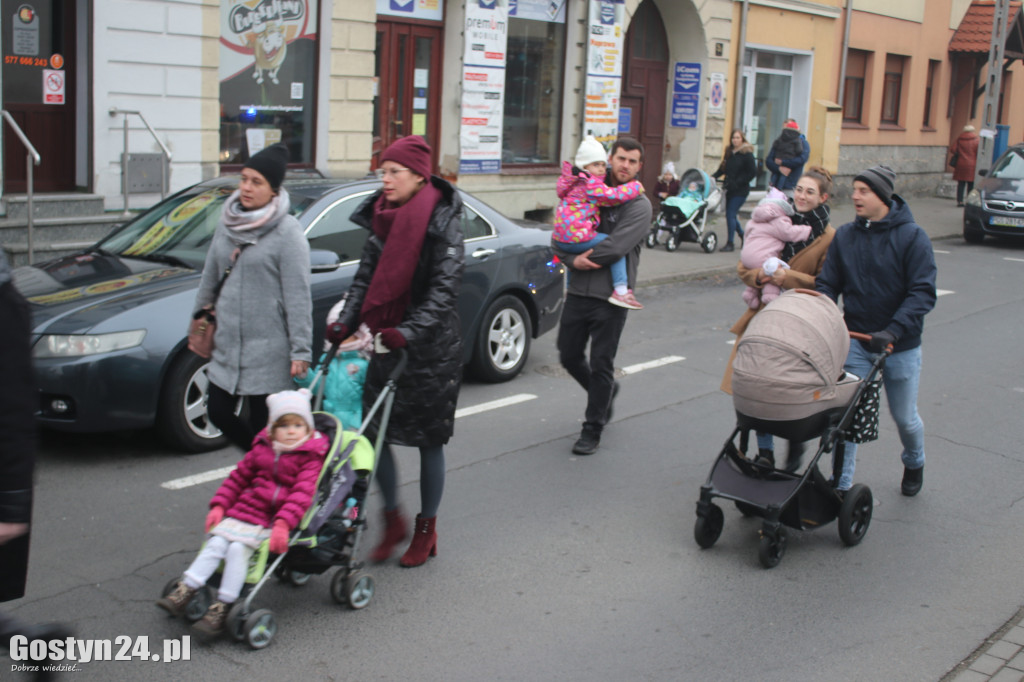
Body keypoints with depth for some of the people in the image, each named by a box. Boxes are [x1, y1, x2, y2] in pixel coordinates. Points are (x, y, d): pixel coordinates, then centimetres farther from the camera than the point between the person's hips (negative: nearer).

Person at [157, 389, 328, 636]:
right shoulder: (261, 449, 13)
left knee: (238, 548, -24)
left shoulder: (310, 458, -4)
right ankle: (184, 592, -12)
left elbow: (302, 494, -16)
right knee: (216, 543, -15)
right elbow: (237, 478, 19)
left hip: (275, 522, -5)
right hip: (244, 511, 5)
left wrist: (283, 524, -28)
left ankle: (222, 607, -19)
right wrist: (219, 506, 7)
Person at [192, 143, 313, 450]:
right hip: (227, 344, 7)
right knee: (219, 413, 10)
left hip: (267, 350, -7)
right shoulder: (228, 224, 9)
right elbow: (210, 277, 20)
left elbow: (298, 297, -15)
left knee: (263, 427, 0)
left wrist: (301, 350, -18)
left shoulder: (288, 232, -11)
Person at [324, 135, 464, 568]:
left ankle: (427, 529, 23)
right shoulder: (382, 219, 6)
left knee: (429, 440, 7)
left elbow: (444, 288, -19)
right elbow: (365, 278, 8)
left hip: (431, 349, -6)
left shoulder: (443, 223, -13)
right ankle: (393, 521, 24)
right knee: (373, 431, 5)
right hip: (384, 342, 6)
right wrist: (345, 322, -7)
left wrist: (408, 332, -30)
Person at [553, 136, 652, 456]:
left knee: (601, 364, 1)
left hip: (610, 298, -5)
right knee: (569, 357, 12)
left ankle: (592, 430, 14)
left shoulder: (639, 205, -4)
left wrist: (581, 257, -8)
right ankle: (606, 392, 40)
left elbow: (615, 247, -17)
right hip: (577, 292, 5)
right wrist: (573, 260, -11)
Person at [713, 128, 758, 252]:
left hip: (740, 191, -7)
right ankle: (743, 235, 32)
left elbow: (753, 172, -12)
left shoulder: (747, 154, -9)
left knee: (731, 214, -11)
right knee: (731, 214, 11)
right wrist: (713, 177, -2)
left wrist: (737, 182, -16)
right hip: (730, 189, 7)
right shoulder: (729, 152, 11)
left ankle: (730, 243, -4)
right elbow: (723, 169, 16)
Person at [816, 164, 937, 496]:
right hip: (855, 341, 2)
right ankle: (841, 485, 4)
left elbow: (923, 293, -16)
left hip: (901, 346, -2)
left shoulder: (912, 236, -10)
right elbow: (827, 285, 3)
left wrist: (893, 331, -27)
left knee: (905, 417, 13)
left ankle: (914, 464, 43)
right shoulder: (844, 236, 1)